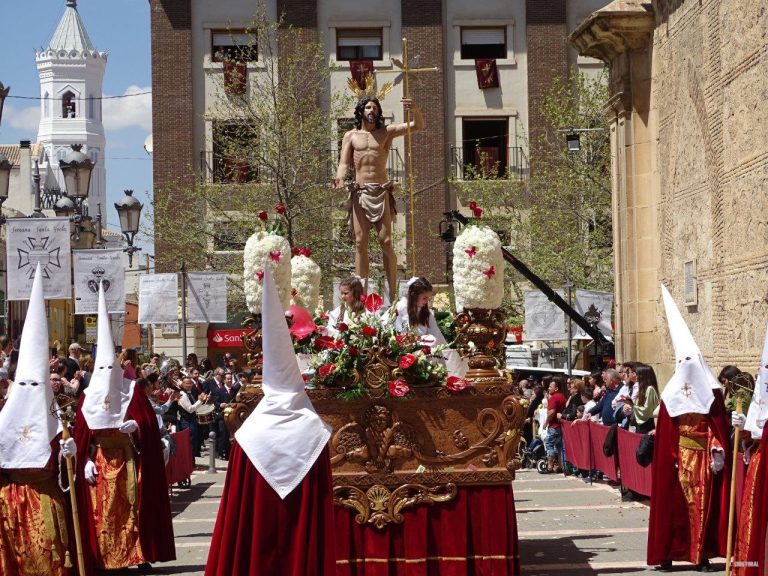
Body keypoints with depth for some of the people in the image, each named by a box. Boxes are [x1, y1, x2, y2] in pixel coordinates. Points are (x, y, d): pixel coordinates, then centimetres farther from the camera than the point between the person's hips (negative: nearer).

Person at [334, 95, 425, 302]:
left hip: (381, 192, -1)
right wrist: (340, 178, -17)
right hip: (359, 192, 1)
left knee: (386, 241, -7)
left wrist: (416, 110, -19)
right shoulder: (351, 136, 12)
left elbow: (419, 126, 2)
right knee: (360, 242, -1)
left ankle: (393, 294, -4)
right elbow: (344, 162, 5)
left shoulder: (386, 132, 9)